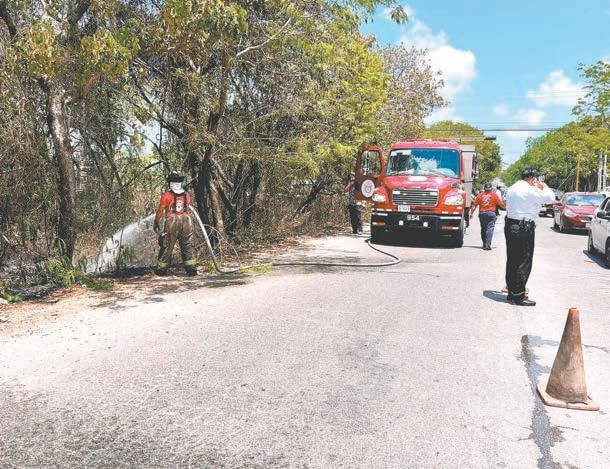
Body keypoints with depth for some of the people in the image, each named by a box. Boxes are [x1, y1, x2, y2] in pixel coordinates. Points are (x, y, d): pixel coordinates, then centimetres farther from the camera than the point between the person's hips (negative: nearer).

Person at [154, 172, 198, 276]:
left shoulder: (166, 196, -2)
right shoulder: (187, 195, 8)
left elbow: (160, 211, 0)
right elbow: (188, 209, 10)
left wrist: (156, 223, 10)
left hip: (172, 221, -2)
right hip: (187, 221, 2)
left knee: (167, 246, 8)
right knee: (187, 245, 8)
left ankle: (162, 268, 14)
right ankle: (191, 267, 3)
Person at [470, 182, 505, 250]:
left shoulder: (480, 195, 5)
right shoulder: (494, 195, 0)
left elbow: (474, 205, 1)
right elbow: (501, 204, 4)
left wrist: (471, 213, 4)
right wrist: (505, 207, 23)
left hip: (482, 213, 3)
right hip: (491, 213, -3)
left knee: (483, 229, 14)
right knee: (490, 229, -6)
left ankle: (484, 244, 22)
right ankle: (488, 245, -17)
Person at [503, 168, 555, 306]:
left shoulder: (511, 189, 15)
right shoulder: (530, 190, -13)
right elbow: (550, 198, -12)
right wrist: (544, 187, 5)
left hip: (510, 225, 9)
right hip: (524, 228, -9)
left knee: (512, 260, 13)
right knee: (523, 262, -4)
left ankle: (512, 291, 20)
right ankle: (518, 296, -2)